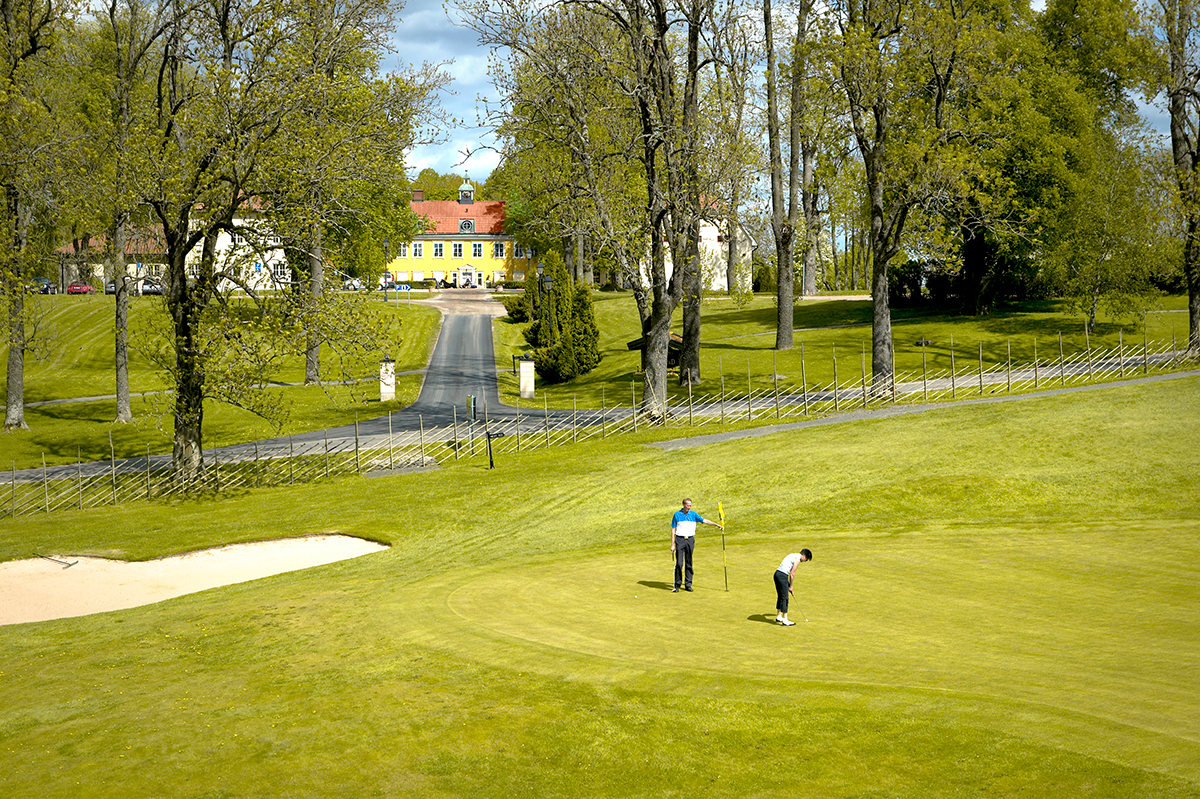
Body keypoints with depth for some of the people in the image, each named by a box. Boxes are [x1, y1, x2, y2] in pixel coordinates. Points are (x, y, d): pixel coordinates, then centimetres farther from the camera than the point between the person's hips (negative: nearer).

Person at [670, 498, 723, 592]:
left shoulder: (693, 514, 5)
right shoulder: (677, 515, 2)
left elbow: (704, 521, 1)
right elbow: (673, 529, 3)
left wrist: (717, 525, -12)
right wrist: (672, 544, -1)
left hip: (690, 540, 2)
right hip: (680, 539, -2)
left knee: (689, 563, 4)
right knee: (679, 563, -7)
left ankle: (688, 584, 10)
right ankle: (677, 585, -1)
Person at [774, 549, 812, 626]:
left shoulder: (794, 555, 20)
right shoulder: (797, 559, -9)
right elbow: (792, 574, -9)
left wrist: (789, 585, 18)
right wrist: (790, 586, 2)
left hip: (777, 573, 9)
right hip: (782, 576, -9)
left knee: (781, 597, 19)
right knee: (784, 598, -5)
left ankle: (779, 617, 28)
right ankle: (785, 620, -5)